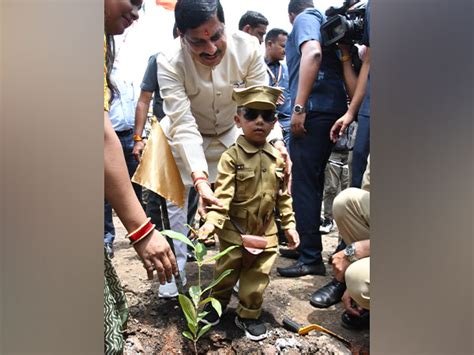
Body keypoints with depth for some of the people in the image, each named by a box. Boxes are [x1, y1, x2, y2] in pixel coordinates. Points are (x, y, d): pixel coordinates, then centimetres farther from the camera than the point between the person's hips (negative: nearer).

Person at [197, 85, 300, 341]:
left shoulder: (279, 158, 0)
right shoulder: (231, 157, -13)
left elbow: (284, 196, 7)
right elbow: (222, 194, -20)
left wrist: (289, 225, 6)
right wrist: (212, 221, -33)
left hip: (266, 231, 4)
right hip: (235, 230, -3)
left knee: (258, 276, 14)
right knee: (226, 271, 15)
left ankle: (248, 315, 35)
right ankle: (217, 303, 42)